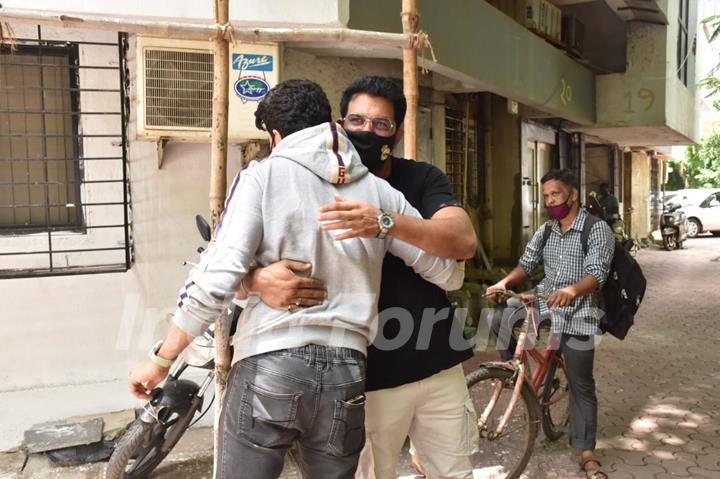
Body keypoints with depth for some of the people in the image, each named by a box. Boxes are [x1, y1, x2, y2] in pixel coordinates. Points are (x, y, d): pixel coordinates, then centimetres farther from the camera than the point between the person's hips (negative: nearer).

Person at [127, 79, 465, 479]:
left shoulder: (262, 176, -3)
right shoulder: (379, 192, 6)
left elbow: (216, 277, -12)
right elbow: (449, 275, 11)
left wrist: (160, 360, -1)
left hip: (268, 368, -3)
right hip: (344, 374, 4)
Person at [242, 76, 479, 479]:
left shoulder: (423, 179, -2)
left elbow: (465, 242, -20)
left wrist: (386, 223, -37)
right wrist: (261, 279, -35)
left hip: (438, 366, 2)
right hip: (369, 376, -2)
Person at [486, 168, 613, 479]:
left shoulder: (597, 229, -9)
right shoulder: (545, 231, 9)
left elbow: (597, 273, -21)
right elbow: (527, 265, 7)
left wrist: (572, 290, -42)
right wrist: (505, 282, -14)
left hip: (577, 315, -4)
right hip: (543, 304, 5)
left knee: (581, 386, 3)